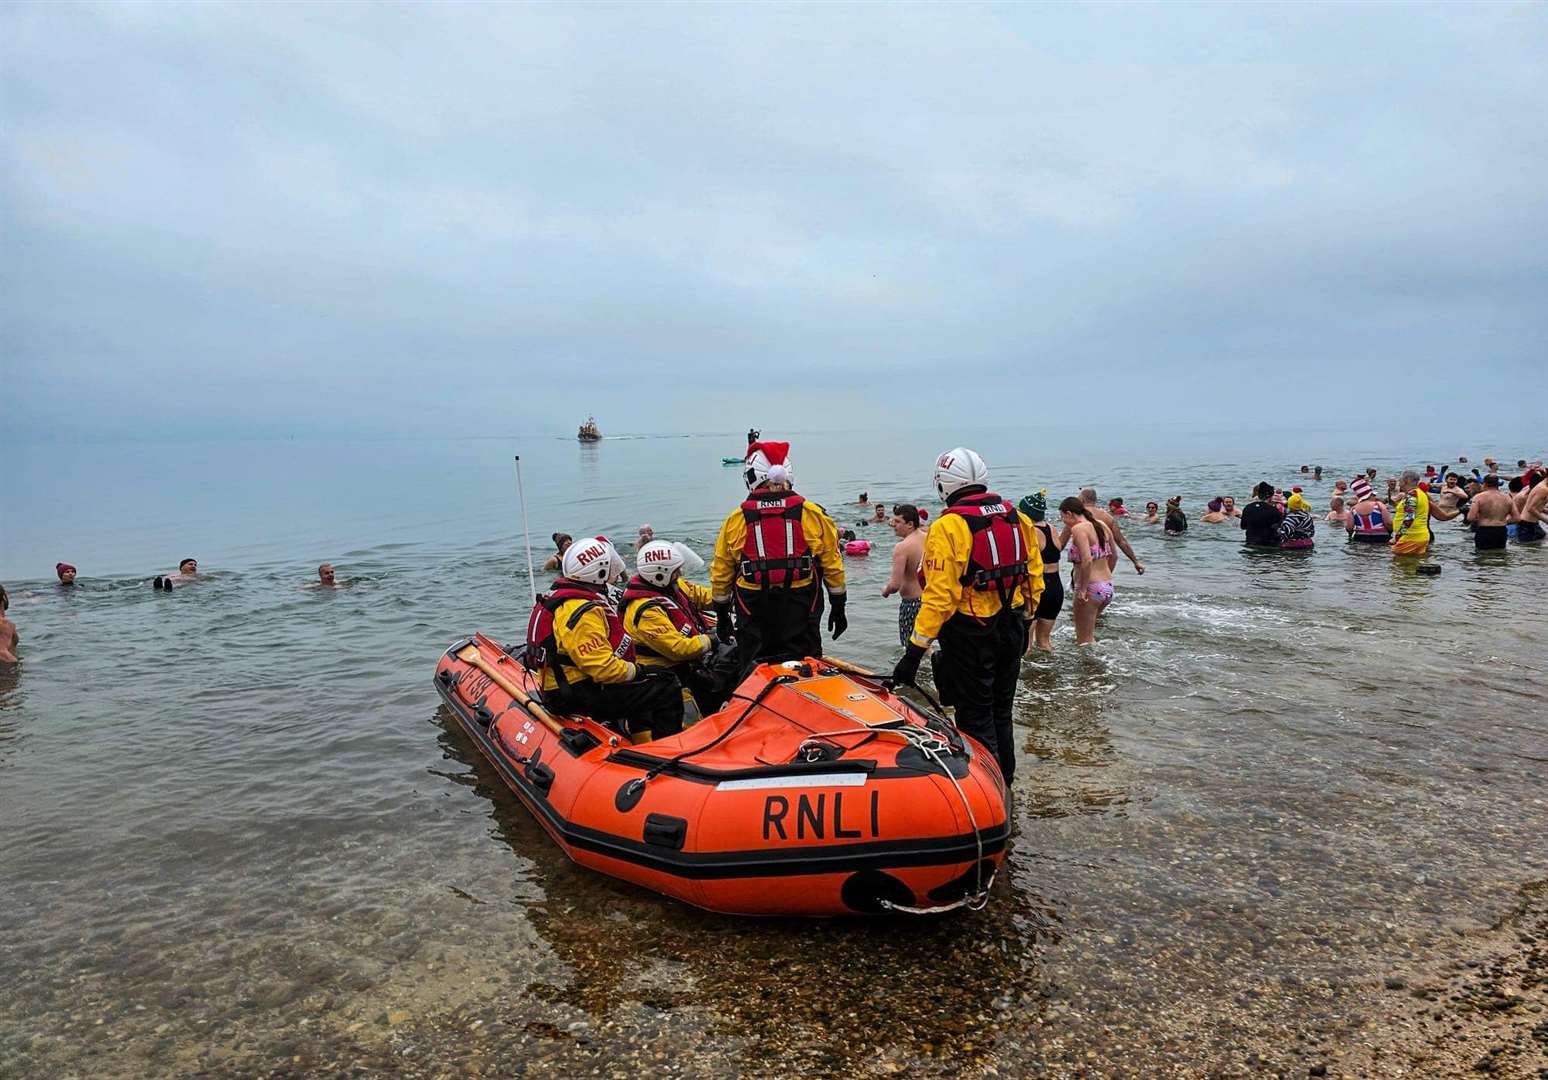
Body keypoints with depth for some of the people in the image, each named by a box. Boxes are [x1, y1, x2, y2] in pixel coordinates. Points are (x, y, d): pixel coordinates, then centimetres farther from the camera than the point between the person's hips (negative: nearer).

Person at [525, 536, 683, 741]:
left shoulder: (561, 596, 10)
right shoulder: (581, 612, -24)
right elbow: (603, 668, -27)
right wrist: (638, 671, -12)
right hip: (579, 697, -11)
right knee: (667, 691, -10)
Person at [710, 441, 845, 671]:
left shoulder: (735, 520, -1)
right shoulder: (813, 514, -1)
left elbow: (720, 574, 6)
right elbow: (833, 566, 4)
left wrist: (722, 615, 18)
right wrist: (838, 607, 15)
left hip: (753, 615, 0)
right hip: (801, 613, 0)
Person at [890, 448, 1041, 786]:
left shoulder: (948, 527, -17)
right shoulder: (1018, 518, 3)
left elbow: (939, 595, -21)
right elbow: (1035, 578, 9)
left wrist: (915, 650, -17)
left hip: (970, 635, -7)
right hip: (1012, 630, 7)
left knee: (975, 716, 5)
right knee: (1001, 711, 21)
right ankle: (1004, 783, 34)